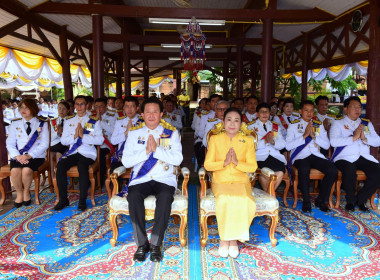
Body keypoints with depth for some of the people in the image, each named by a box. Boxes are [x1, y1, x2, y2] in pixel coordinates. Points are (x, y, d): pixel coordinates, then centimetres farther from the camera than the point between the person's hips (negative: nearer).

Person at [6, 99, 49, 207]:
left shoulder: (42, 124, 6)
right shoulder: (15, 124, 13)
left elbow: (44, 144, -4)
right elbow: (10, 143, 6)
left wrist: (29, 155, -17)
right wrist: (17, 156, -14)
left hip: (36, 156, -2)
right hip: (18, 156, 2)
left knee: (27, 170, -31)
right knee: (15, 171, -28)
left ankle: (26, 191, 0)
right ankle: (19, 193, 0)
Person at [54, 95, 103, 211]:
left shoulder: (94, 121, 6)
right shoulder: (69, 120, 16)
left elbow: (100, 140, -5)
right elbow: (63, 141, 10)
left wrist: (83, 136, -13)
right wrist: (74, 136, -8)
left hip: (88, 153, -3)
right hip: (72, 152, 3)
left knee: (82, 166, -33)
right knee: (60, 165, -24)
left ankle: (82, 200, -19)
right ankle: (63, 199, -10)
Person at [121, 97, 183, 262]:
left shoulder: (172, 133, 8)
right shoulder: (134, 133, 11)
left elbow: (177, 159, -5)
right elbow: (126, 161, 1)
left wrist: (157, 149, -15)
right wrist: (146, 151, -12)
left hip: (165, 179, -1)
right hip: (140, 179, 1)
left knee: (165, 198, -32)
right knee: (133, 196, -29)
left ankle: (156, 245, -16)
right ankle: (141, 244, -13)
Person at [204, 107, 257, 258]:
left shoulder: (248, 141, 9)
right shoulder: (215, 139, 7)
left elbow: (253, 166, 1)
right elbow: (207, 165, 0)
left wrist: (237, 162, -17)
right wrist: (224, 162, -16)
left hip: (241, 182, 1)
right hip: (220, 181, -1)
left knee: (245, 202, -30)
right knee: (224, 200, -32)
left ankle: (234, 239, -10)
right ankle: (224, 238, -11)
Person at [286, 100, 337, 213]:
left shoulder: (319, 125, 17)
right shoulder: (293, 125, 7)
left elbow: (327, 145, 9)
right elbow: (288, 146, -5)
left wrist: (314, 136, -6)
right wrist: (304, 135, -10)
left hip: (316, 156, 4)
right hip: (300, 157, -4)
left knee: (332, 169, -24)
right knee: (304, 169, -37)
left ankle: (321, 200, -4)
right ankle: (306, 201, -15)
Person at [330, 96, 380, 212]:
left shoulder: (367, 123, 24)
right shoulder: (338, 123, 9)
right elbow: (333, 141, -8)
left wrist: (365, 138, -6)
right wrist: (353, 138, -11)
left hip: (364, 157, 5)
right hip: (345, 158, -4)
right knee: (350, 171, -35)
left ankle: (361, 199, -1)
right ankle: (351, 200, -5)